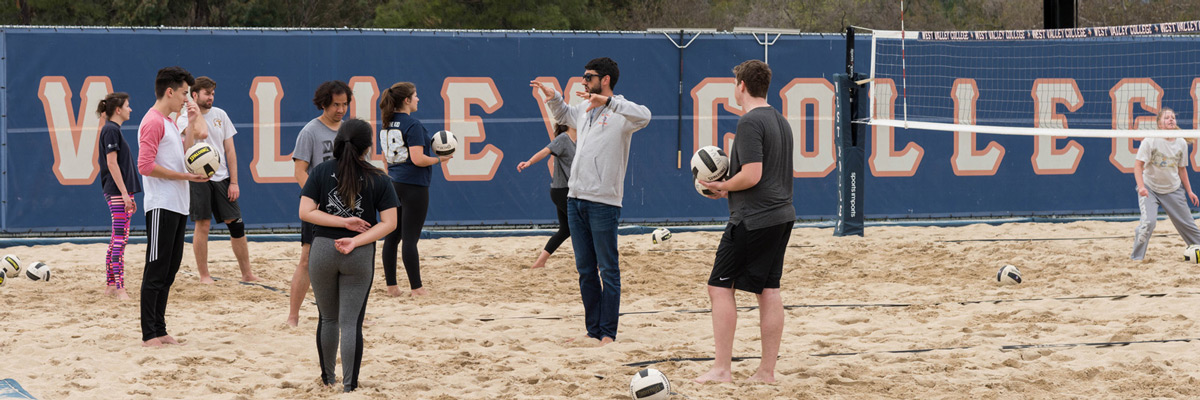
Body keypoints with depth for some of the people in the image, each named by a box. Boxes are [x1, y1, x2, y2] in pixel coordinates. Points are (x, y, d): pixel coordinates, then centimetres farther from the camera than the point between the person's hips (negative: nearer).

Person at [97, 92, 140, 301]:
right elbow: (112, 163, -17)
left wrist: (129, 196, 23)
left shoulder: (113, 130, 18)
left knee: (117, 239, 12)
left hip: (119, 192, 10)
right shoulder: (111, 130, -12)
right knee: (121, 238, -11)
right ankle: (119, 289, -14)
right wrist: (125, 193, -19)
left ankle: (111, 285, 16)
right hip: (117, 192, -10)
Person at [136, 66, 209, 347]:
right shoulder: (153, 122, -11)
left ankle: (160, 331, 15)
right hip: (161, 207, -10)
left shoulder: (169, 122, 20)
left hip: (177, 207, 10)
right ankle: (149, 335, -6)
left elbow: (183, 155, 23)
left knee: (169, 271, 11)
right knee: (156, 272, -8)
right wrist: (185, 176, -16)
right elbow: (146, 166, -18)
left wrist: (193, 121, 17)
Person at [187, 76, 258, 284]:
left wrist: (234, 182, 4)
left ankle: (246, 273, 9)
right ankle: (204, 276, 6)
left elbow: (229, 150, 10)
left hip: (221, 176, 4)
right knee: (202, 225, -3)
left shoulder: (220, 115, 9)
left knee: (236, 223, 1)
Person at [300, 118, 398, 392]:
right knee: (351, 323, 2)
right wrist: (355, 241, -15)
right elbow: (389, 223, -10)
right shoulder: (378, 179, -5)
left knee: (328, 318, 18)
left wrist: (344, 222, -10)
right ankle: (349, 386, 0)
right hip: (360, 257, -1)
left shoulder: (321, 172, -3)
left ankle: (328, 379, 30)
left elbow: (306, 212, -9)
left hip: (322, 251, 1)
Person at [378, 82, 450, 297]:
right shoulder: (412, 125, -15)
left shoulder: (387, 125, 9)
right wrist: (439, 159, -6)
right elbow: (418, 159, -21)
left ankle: (391, 286, 12)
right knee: (410, 239, -5)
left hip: (394, 185, 8)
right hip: (414, 186, -8)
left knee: (392, 237, 9)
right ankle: (417, 288, 0)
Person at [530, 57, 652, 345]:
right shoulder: (584, 111, 16)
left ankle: (608, 333, 2)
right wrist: (553, 96, 22)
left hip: (603, 203, -8)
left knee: (609, 270, -2)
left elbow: (644, 116, -30)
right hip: (576, 199, 8)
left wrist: (607, 101, -36)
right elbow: (563, 115, 40)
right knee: (585, 270, 11)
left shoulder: (619, 112, -7)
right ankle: (593, 330, 18)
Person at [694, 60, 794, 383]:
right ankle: (767, 371, 9)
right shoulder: (780, 121, 15)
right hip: (782, 216, 9)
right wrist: (730, 187, 20)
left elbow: (752, 175, -21)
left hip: (752, 219, -9)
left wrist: (721, 187, -5)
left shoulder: (750, 122, -14)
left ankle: (722, 369, -4)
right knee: (768, 290, 9)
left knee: (720, 286, -2)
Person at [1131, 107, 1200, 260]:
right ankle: (1136, 257, -9)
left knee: (1187, 224, 6)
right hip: (1149, 189, -4)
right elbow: (1138, 165, -17)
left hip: (1173, 190, 4)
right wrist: (1141, 187, -29)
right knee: (1149, 222, -23)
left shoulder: (1181, 143, -2)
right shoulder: (1150, 141, -16)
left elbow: (1181, 168, 10)